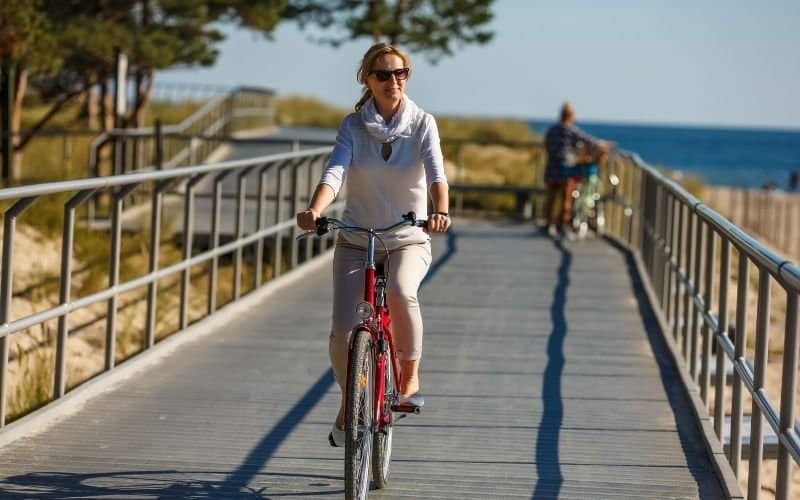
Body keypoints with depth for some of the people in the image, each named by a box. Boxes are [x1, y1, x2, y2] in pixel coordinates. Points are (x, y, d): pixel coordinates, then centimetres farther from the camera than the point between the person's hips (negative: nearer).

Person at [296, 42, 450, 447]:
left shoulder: (422, 124, -4)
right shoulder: (353, 125, -3)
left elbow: (436, 171, -20)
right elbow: (335, 171, -18)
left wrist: (440, 211, -41)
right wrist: (314, 211, -38)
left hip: (408, 240, -1)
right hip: (356, 241, 1)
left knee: (400, 292, -34)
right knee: (344, 330, -10)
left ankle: (410, 377, -12)